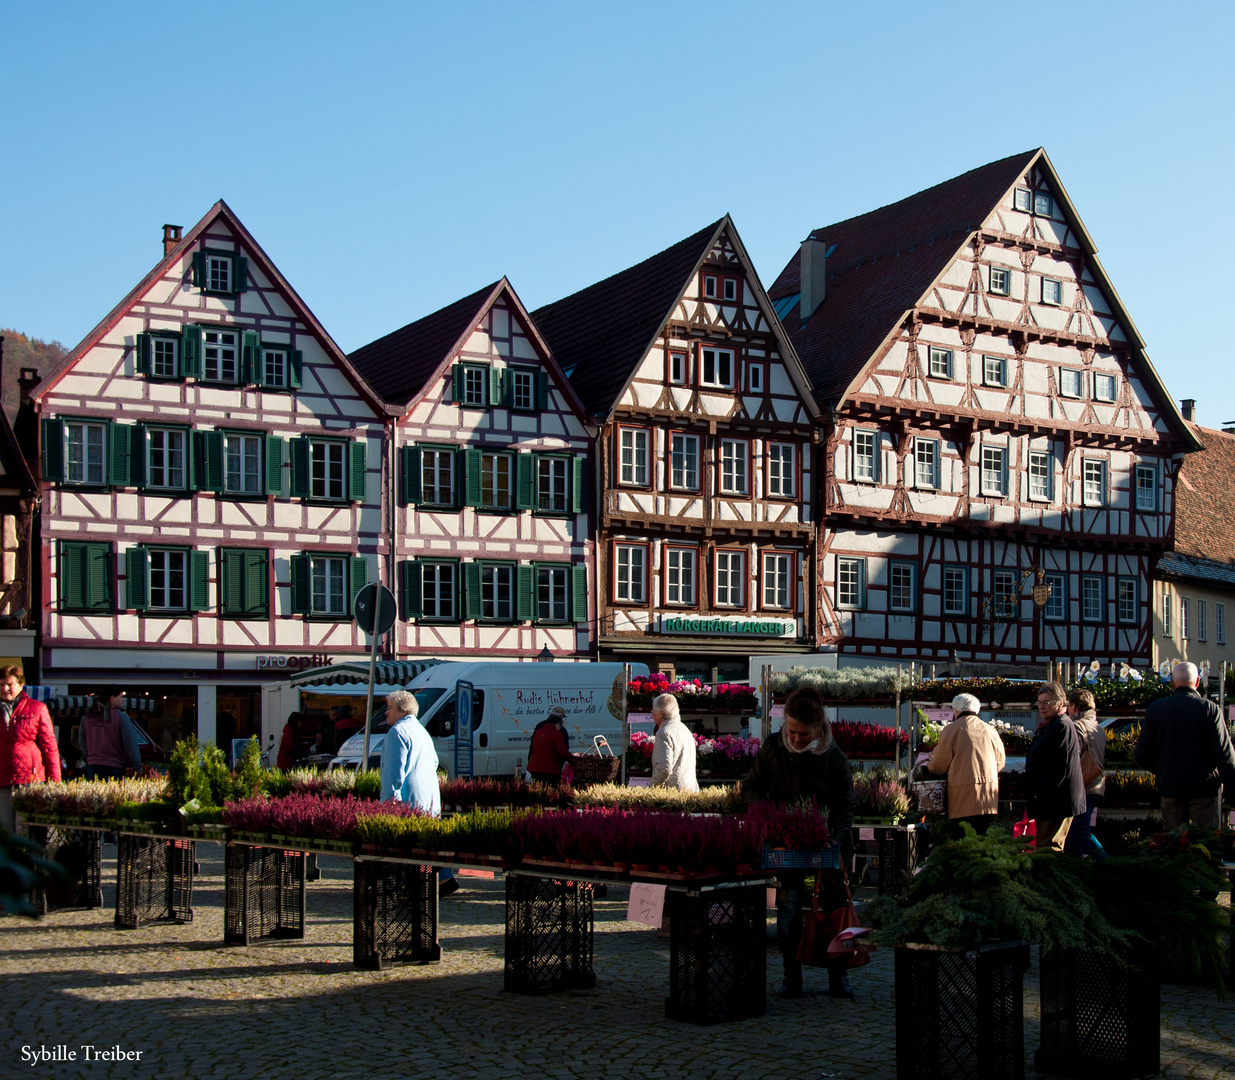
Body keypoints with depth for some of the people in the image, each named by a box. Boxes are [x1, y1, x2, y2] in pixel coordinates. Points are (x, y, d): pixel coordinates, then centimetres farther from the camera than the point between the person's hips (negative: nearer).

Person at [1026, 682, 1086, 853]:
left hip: (1055, 800, -11)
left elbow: (1057, 767, -20)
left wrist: (1041, 793, -19)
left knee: (1047, 850, -10)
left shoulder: (1062, 725, -14)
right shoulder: (1049, 725, 18)